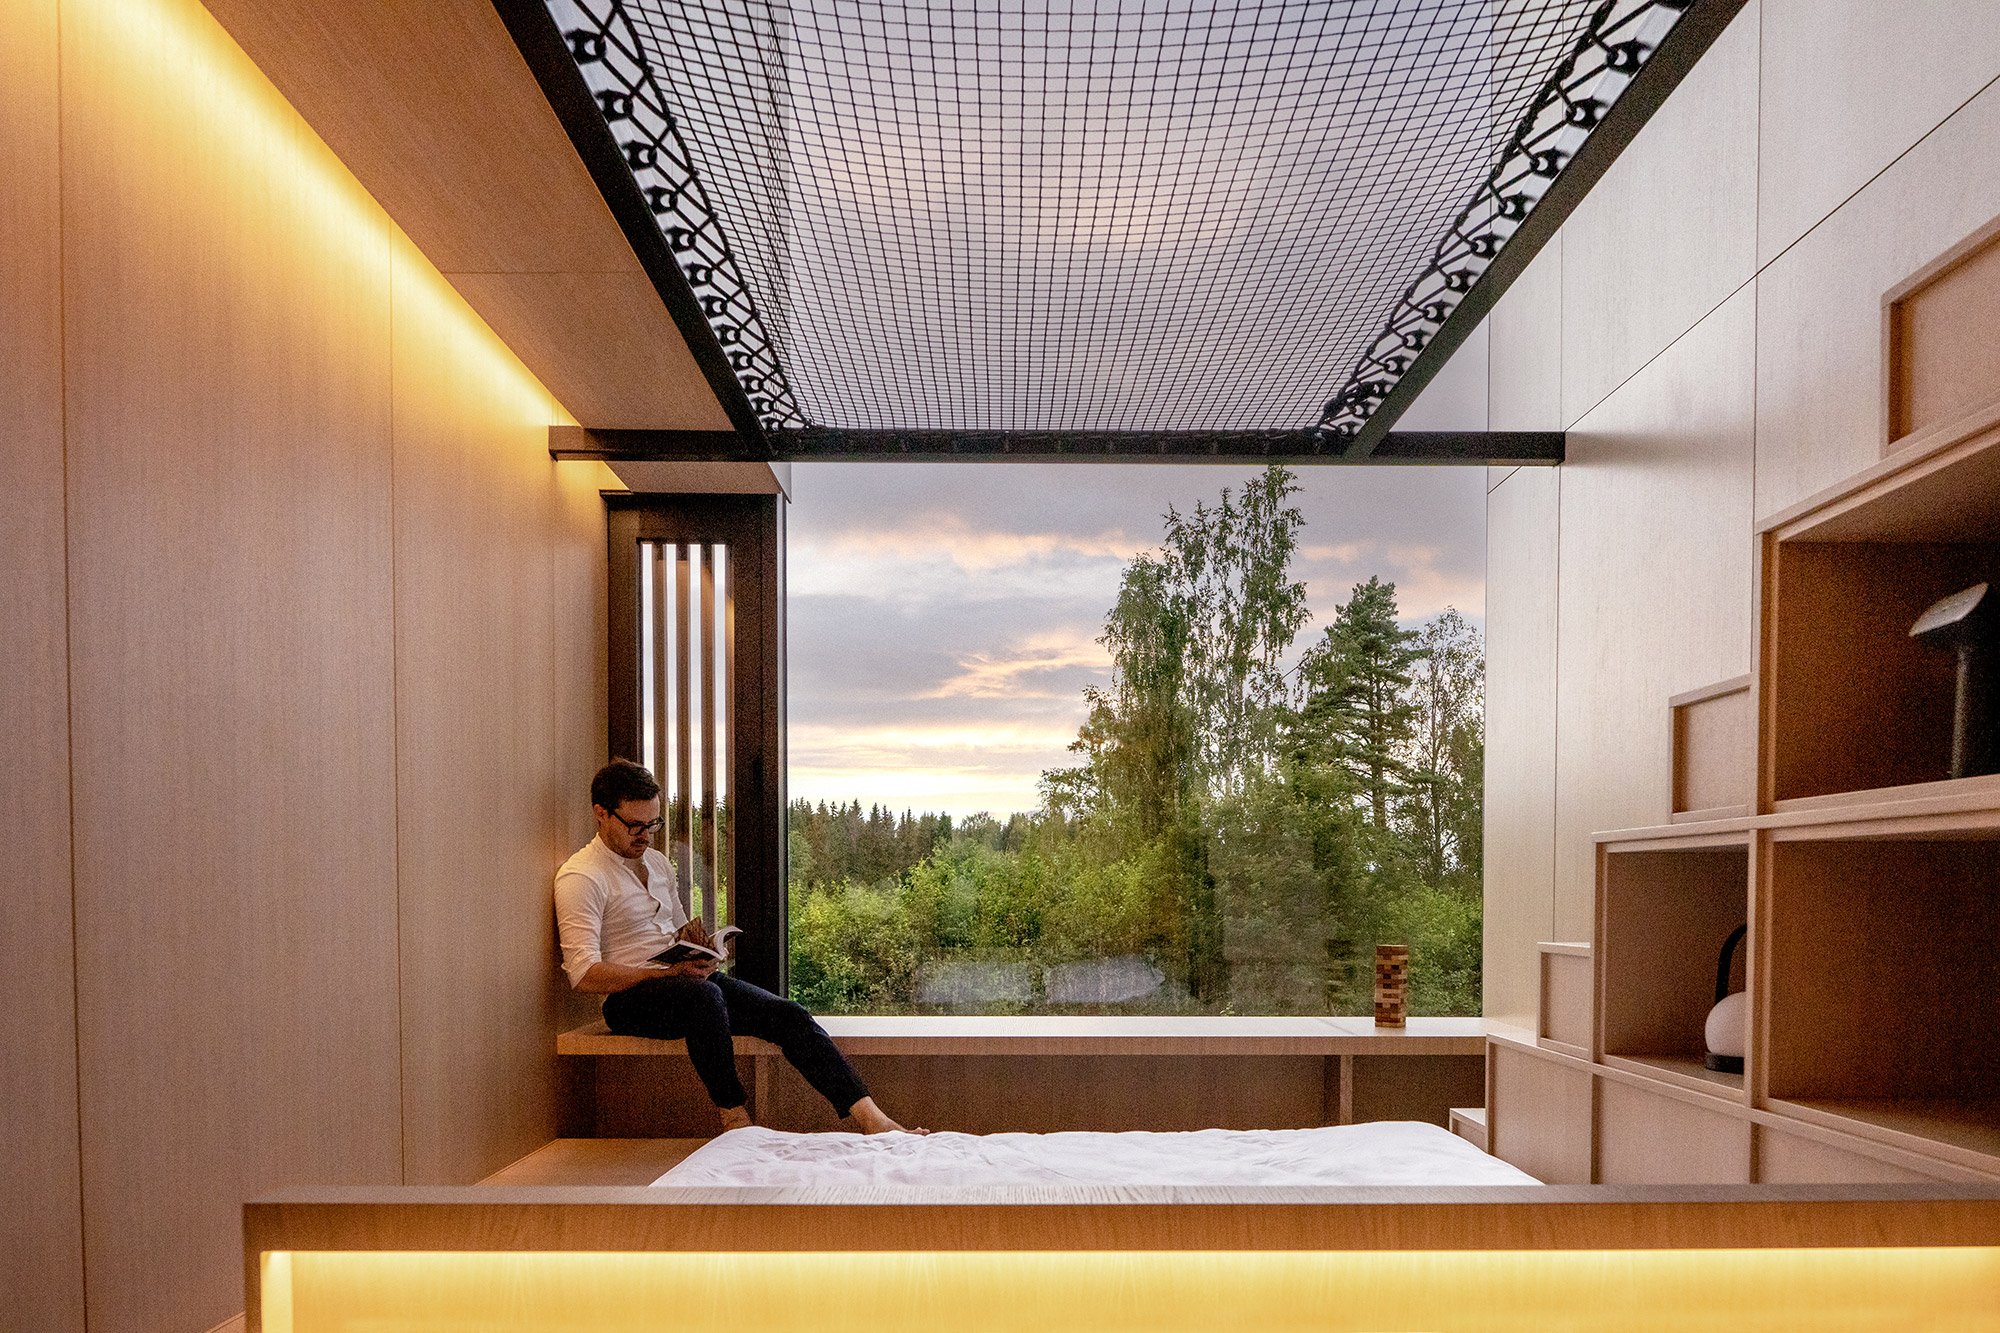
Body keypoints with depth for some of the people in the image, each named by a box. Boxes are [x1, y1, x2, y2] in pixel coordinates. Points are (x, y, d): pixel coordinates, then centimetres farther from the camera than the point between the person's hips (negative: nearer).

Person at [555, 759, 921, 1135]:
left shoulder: (658, 863, 19)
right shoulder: (581, 876, -7)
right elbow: (585, 975, -16)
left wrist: (701, 951, 5)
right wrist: (671, 972, -21)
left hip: (684, 978, 7)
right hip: (628, 998, -7)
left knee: (788, 1015, -16)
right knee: (703, 994, -40)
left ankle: (873, 1122, -23)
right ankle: (736, 1122, -28)